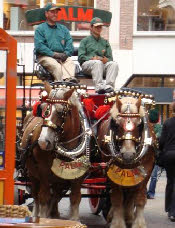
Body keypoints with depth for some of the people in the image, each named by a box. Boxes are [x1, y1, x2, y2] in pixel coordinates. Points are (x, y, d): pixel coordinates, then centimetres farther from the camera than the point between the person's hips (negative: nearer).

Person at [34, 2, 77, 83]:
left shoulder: (63, 29, 27)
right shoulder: (40, 29, 13)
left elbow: (69, 44, 15)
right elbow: (39, 46, -2)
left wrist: (66, 53, -8)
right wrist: (53, 54, -14)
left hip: (62, 56, 3)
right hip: (46, 56, -3)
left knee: (70, 63, -32)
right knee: (55, 65, -36)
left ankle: (70, 78, -61)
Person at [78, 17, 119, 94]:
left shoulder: (105, 42, 30)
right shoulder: (85, 41, 20)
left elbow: (110, 58, 18)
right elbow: (81, 57, 6)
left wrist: (106, 59, -7)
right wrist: (93, 58, -11)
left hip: (103, 64, 3)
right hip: (87, 64, -3)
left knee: (114, 64, -30)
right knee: (98, 63, -38)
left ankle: (109, 86, -49)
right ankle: (99, 87, -53)